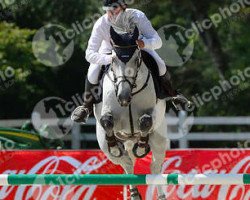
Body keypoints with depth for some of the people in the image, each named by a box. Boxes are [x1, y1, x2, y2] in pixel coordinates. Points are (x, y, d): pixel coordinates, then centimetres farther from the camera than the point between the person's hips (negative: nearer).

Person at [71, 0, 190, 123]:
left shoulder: (137, 16, -35)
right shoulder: (101, 24, -35)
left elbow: (157, 41, -36)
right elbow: (90, 54, -37)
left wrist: (145, 43, -59)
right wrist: (108, 59, -56)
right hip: (109, 51, 0)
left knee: (160, 66, -20)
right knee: (92, 74, -24)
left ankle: (171, 94, 13)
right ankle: (87, 106, 4)